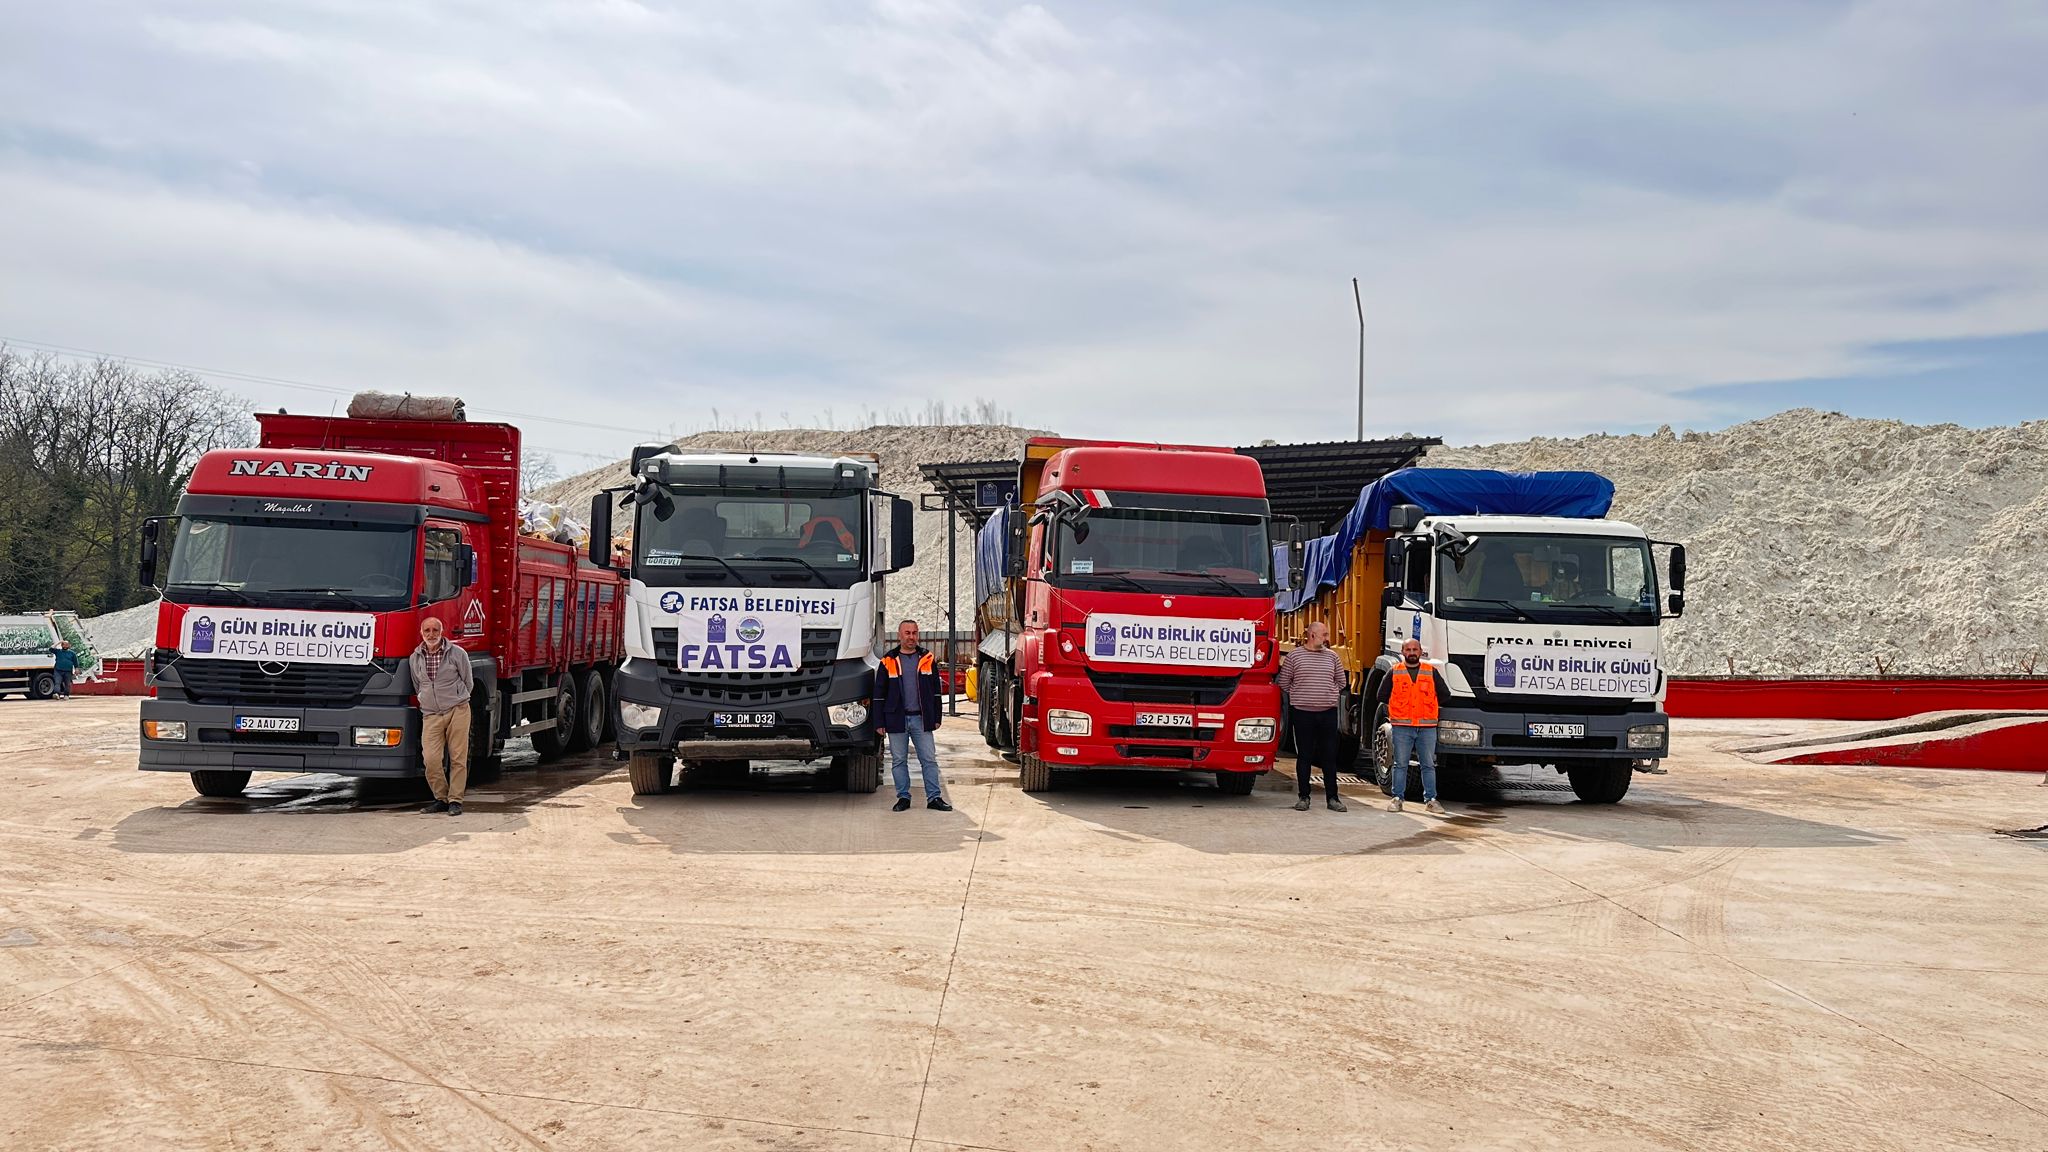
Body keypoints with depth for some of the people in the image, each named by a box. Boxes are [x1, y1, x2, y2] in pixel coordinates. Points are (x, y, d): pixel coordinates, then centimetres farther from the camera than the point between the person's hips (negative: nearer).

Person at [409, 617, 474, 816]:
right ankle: (441, 798, 8)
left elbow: (468, 682, 8)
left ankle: (455, 800, 4)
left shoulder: (457, 654, -2)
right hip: (430, 715, 3)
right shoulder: (414, 658, 8)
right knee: (431, 760, -8)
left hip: (457, 712, -2)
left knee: (458, 758, -3)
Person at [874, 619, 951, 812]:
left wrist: (936, 718, 7)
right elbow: (879, 694, 4)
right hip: (897, 720, -1)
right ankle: (903, 797, 13)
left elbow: (935, 691, 12)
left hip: (921, 719, 1)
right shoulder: (888, 662, 3)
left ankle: (934, 797, 3)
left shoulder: (928, 660, 8)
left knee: (929, 759, -1)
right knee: (898, 760, 5)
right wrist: (879, 722, 0)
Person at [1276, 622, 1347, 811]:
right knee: (1304, 756, 2)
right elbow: (1283, 683, 5)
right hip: (1303, 712, -2)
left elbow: (1342, 682, 18)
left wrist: (1328, 693, 7)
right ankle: (1304, 797, 9)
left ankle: (1332, 797, 8)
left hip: (1328, 712, 2)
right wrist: (1302, 694, 3)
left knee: (1330, 756, 3)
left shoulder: (1332, 657, 10)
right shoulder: (1294, 656, 1)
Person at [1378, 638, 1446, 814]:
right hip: (1402, 727, -1)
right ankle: (1397, 798, 9)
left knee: (1429, 765, 4)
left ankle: (1430, 799, 10)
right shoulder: (1394, 673, 6)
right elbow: (1382, 696, 13)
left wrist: (1428, 712, 14)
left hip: (1427, 727, 1)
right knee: (1400, 764, 3)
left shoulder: (1431, 672, 7)